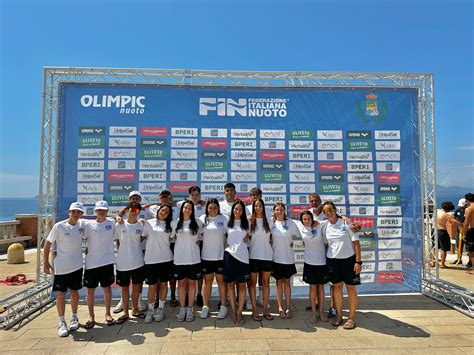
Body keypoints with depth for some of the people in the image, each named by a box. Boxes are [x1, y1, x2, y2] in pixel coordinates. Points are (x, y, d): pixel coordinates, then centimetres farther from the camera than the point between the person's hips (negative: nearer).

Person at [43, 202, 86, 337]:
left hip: (77, 265, 3)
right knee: (61, 294, 4)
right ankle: (62, 323, 19)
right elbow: (48, 243, -5)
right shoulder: (59, 226, -13)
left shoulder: (83, 224, -3)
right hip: (61, 267, -3)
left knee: (74, 292, 14)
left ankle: (74, 318, 32)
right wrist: (46, 262, -4)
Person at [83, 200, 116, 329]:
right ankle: (91, 316, 26)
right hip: (91, 262, 0)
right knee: (90, 290, 8)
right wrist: (87, 248, -11)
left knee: (107, 288, 11)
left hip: (107, 261, 1)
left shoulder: (112, 223, 0)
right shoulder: (89, 224, -4)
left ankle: (107, 314, 27)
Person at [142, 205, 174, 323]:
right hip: (150, 259, -1)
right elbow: (143, 237, 7)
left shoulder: (169, 225, 6)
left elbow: (172, 238, 12)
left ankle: (161, 309, 24)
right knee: (152, 285, 5)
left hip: (166, 259, 1)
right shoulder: (148, 223, 4)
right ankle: (150, 310, 21)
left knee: (163, 283, 9)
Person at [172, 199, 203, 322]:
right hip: (179, 258, 1)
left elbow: (201, 234, 15)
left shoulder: (197, 222, -1)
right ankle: (182, 308, 20)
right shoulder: (175, 223, 1)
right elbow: (172, 237, 13)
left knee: (192, 283, 7)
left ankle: (190, 309, 18)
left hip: (193, 258, 0)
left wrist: (198, 240, 0)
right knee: (181, 283, 8)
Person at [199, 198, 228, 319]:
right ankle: (205, 306, 22)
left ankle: (223, 306, 19)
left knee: (221, 280, 8)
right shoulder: (203, 219, 1)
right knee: (207, 280, 12)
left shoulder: (223, 219, -3)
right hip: (206, 255, 1)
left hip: (220, 255, -1)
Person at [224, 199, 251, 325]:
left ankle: (240, 312, 11)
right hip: (229, 254, 0)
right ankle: (233, 310, 19)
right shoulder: (228, 223, 4)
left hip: (242, 256, 0)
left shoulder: (246, 223, 6)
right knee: (230, 283, 6)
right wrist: (226, 244, 0)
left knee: (241, 284, 2)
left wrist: (248, 237, 1)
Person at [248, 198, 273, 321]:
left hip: (267, 256, 3)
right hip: (253, 256, -2)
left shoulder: (269, 221, 6)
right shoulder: (250, 221, -1)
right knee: (253, 283, 5)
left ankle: (265, 309, 19)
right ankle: (254, 310, 15)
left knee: (266, 282, 9)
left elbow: (272, 237, 14)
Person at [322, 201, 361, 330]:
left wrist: (358, 261, -13)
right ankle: (339, 315, 25)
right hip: (332, 260, 3)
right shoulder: (325, 227, 1)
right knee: (337, 287, 12)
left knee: (351, 288, 5)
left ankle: (352, 318, 17)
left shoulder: (346, 223, -10)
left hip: (348, 259, -3)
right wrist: (325, 261, 7)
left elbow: (356, 242, -9)